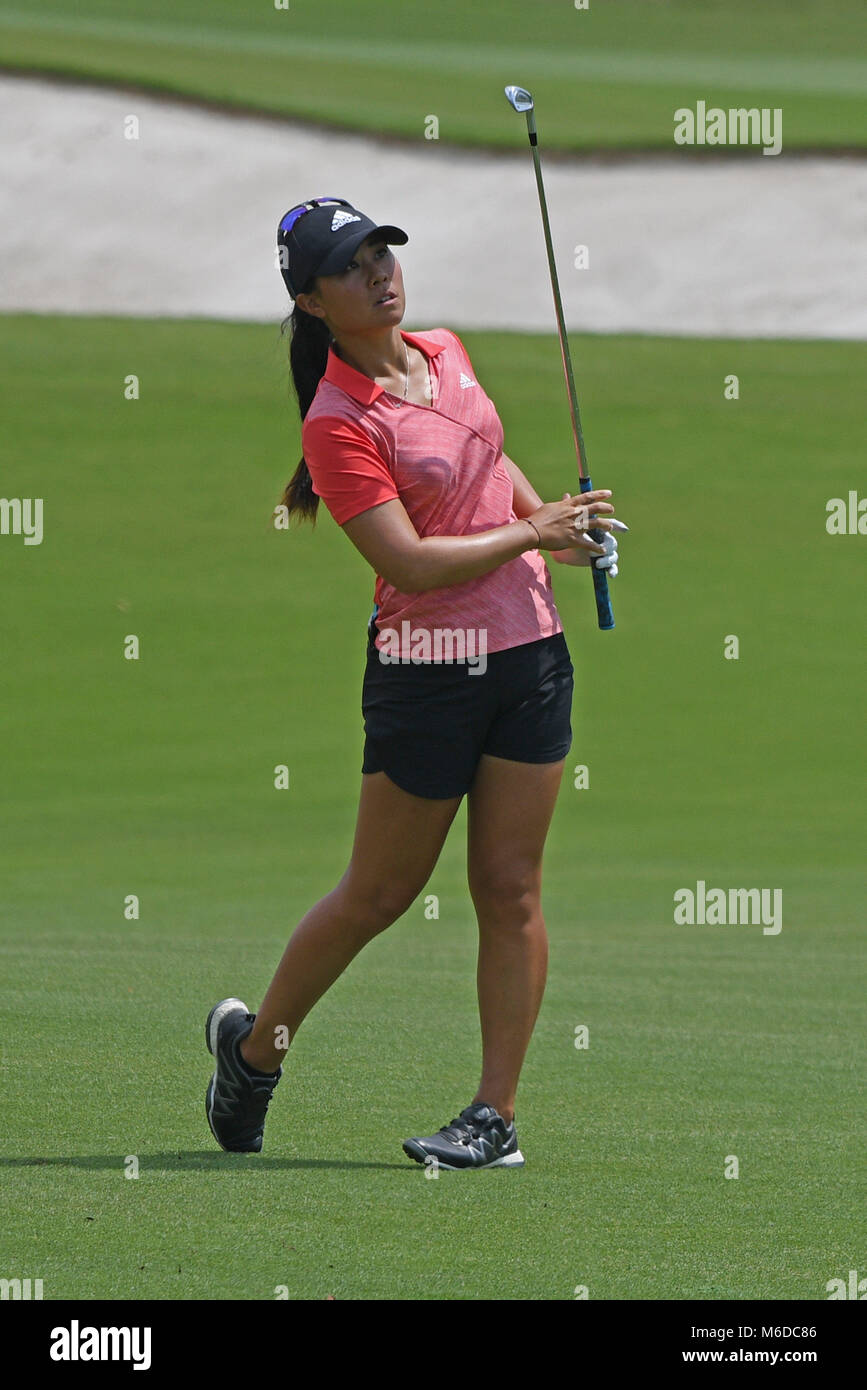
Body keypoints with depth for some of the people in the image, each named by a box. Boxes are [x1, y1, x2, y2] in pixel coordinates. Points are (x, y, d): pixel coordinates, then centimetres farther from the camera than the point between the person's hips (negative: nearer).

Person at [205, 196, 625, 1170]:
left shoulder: (447, 355, 8)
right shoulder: (338, 422, -15)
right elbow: (408, 563, -21)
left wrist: (563, 525, 12)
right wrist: (527, 536, -19)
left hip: (529, 651, 6)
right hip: (425, 672, -6)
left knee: (511, 888, 2)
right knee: (378, 893, 4)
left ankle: (497, 1116, 5)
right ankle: (253, 1048, 26)